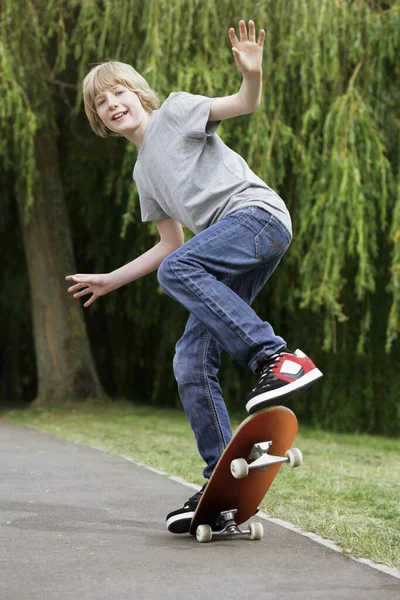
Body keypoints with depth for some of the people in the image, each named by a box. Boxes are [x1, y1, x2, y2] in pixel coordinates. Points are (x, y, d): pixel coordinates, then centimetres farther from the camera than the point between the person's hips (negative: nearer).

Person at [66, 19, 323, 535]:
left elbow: (246, 105, -5)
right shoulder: (143, 173, 28)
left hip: (257, 211, -8)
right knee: (191, 363, -3)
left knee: (177, 271, -33)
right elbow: (170, 244, 30)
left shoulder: (176, 111, 9)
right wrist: (110, 280, 30)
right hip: (230, 261, 8)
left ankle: (276, 357, -34)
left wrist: (252, 74, -27)